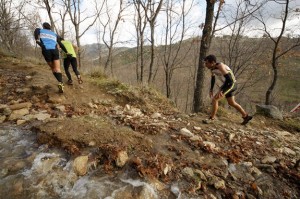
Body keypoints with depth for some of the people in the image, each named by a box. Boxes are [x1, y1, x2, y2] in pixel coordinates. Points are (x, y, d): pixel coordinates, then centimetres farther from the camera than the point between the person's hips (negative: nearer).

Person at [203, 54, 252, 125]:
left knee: (215, 99, -17)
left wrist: (221, 91, -34)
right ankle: (246, 116, 38)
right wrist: (211, 89, 9)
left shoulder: (220, 66, -27)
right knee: (231, 103, 21)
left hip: (231, 84, -9)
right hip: (227, 84, 10)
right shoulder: (212, 68, -1)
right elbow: (213, 78, 16)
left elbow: (229, 80, -30)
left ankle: (211, 118, -8)